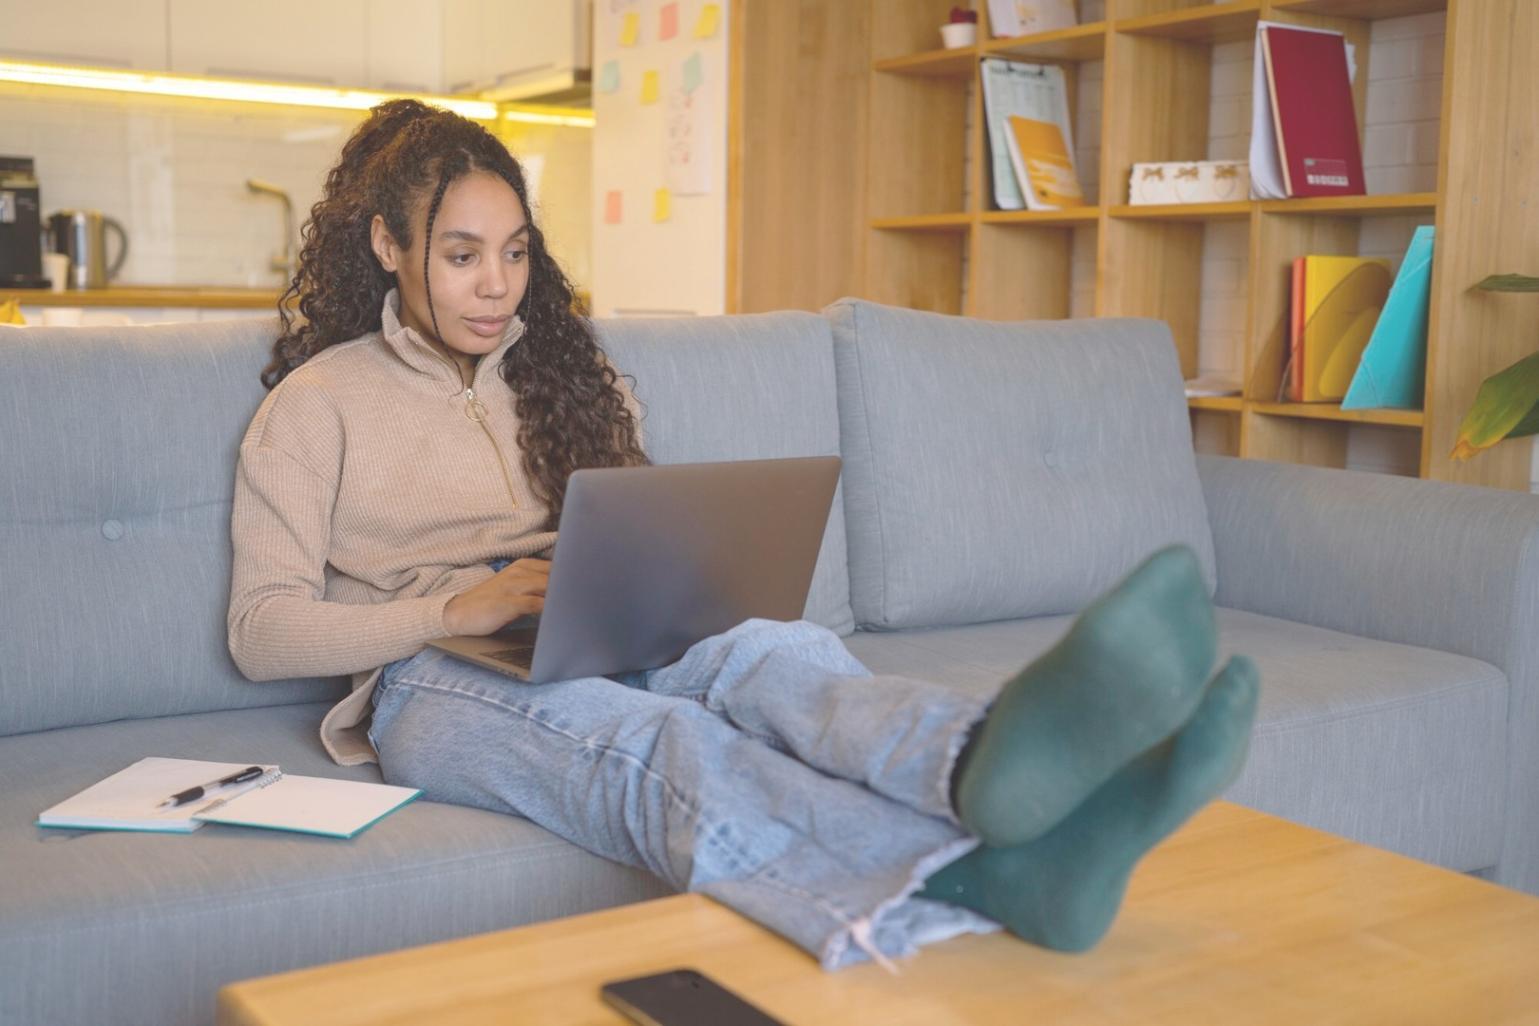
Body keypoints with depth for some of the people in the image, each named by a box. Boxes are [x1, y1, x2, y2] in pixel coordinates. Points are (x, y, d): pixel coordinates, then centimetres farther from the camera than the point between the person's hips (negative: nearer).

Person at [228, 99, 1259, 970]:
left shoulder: (562, 368, 22)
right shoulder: (315, 403, 10)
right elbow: (262, 632, 3)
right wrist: (458, 608, -12)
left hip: (599, 648, 4)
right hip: (436, 681, -4)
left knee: (770, 650, -34)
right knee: (645, 737, -40)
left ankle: (994, 763, -70)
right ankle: (981, 874, -70)